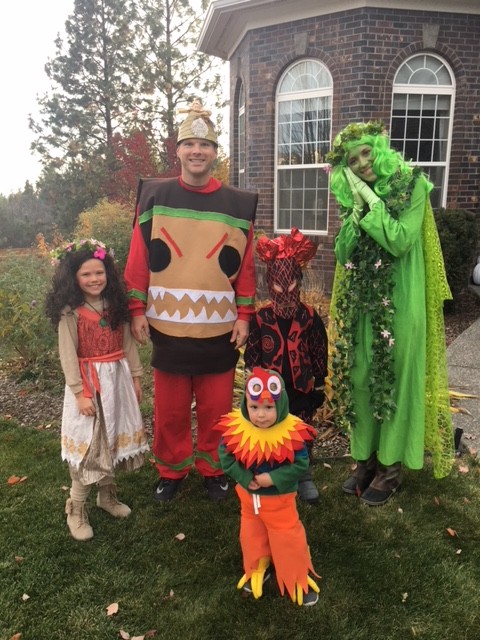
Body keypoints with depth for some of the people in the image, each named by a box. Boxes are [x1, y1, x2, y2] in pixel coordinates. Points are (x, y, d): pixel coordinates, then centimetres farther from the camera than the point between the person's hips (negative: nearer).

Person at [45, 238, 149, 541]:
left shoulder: (116, 305, 2)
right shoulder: (70, 312, -12)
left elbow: (128, 343, 6)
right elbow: (68, 355, -13)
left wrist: (135, 377, 5)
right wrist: (80, 392, -16)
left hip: (117, 378, 5)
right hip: (88, 381, -5)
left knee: (113, 438, 16)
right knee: (87, 444, 3)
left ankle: (108, 494, 36)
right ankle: (77, 510, 19)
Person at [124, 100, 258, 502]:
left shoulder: (238, 204, 1)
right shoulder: (154, 196, 1)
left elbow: (246, 266, 2)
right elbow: (139, 259, 1)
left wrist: (244, 315, -1)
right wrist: (138, 309, -2)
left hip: (219, 329, 0)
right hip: (167, 326, 0)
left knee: (216, 409, 12)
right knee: (170, 410, 13)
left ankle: (214, 469, 33)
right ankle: (171, 471, 33)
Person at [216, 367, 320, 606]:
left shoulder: (292, 433, -27)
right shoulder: (235, 429, -21)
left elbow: (300, 464, -21)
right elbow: (225, 457, -13)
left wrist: (272, 478, -27)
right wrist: (245, 478, -22)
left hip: (279, 497, -3)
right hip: (247, 495, 3)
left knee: (287, 536, 14)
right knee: (252, 533, 24)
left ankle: (299, 579, 38)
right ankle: (257, 570, 51)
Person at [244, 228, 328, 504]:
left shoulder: (310, 317, -6)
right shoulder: (261, 318, -6)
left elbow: (319, 354, 0)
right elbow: (252, 354, -1)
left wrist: (319, 386, 2)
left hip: (301, 388, 0)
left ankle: (305, 476, 30)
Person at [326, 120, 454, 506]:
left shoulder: (412, 186, -5)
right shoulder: (356, 197, 10)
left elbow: (400, 242, -18)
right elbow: (343, 254, 1)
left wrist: (373, 202, -14)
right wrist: (357, 209, -8)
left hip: (399, 303, -5)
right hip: (361, 303, 5)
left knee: (394, 380, 2)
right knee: (360, 379, 8)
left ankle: (391, 467, 16)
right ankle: (366, 457, 23)